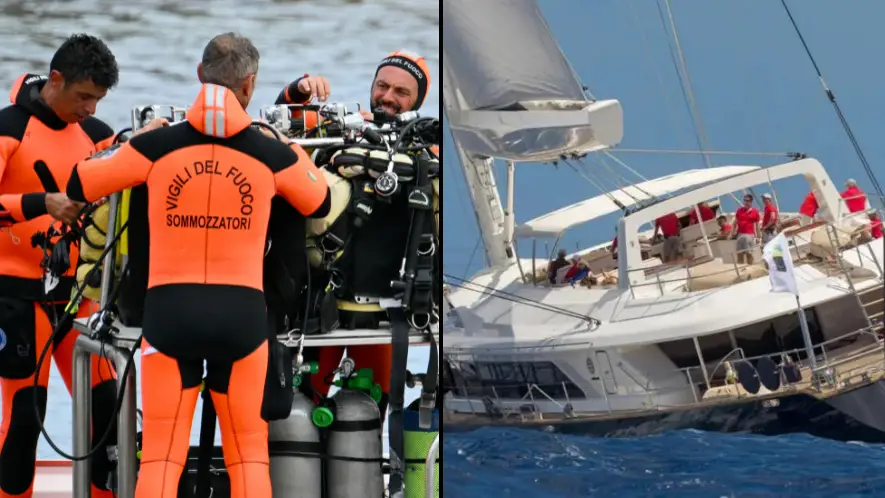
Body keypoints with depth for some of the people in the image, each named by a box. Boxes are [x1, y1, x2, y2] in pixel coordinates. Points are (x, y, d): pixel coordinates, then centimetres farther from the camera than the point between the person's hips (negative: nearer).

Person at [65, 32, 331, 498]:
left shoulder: (157, 145, -2)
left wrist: (123, 147, 24)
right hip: (241, 312, 0)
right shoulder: (272, 154, 0)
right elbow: (322, 203, 18)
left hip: (170, 309, 0)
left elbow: (74, 184, 8)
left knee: (160, 457, 1)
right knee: (248, 455, 9)